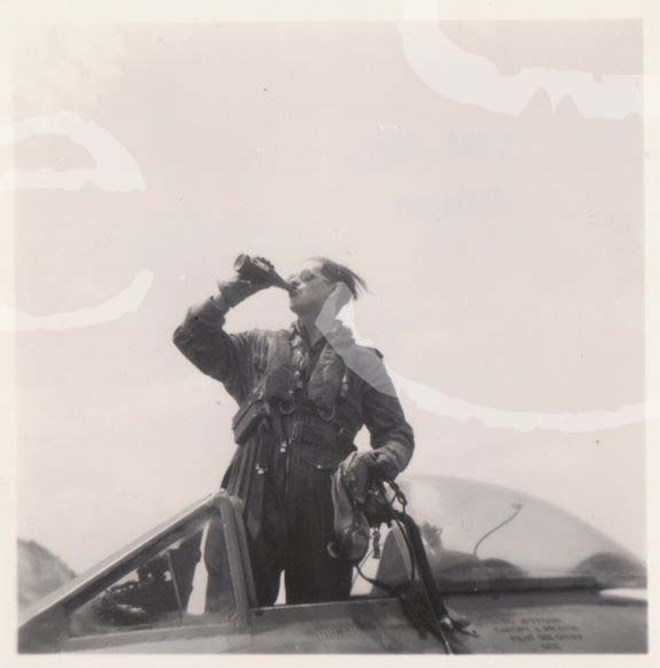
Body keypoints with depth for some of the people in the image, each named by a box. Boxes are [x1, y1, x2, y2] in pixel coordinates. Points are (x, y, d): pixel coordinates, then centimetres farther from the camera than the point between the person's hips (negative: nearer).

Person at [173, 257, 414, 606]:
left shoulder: (360, 362, 11)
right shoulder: (261, 346, 17)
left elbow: (396, 431, 10)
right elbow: (192, 339, 13)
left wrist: (381, 462, -12)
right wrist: (233, 292, 7)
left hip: (321, 517, -1)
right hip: (251, 509, 1)